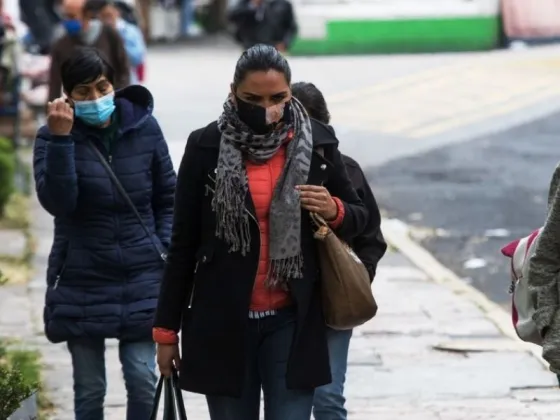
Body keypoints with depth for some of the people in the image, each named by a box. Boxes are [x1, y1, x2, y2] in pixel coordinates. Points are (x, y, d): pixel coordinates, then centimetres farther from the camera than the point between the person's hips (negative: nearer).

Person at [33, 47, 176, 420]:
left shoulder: (144, 128, 1)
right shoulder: (53, 136, -4)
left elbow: (168, 198, 10)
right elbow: (57, 201, -20)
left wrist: (165, 250, 0)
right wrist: (61, 138, -25)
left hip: (142, 279, 1)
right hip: (83, 283, -1)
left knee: (143, 380, -4)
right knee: (89, 389, 6)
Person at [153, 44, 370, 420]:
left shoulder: (316, 143, 1)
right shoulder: (206, 146, -3)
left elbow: (358, 217, 12)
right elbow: (184, 242, 2)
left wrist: (333, 211, -12)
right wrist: (167, 330, 2)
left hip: (292, 322, 0)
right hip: (222, 322, 0)